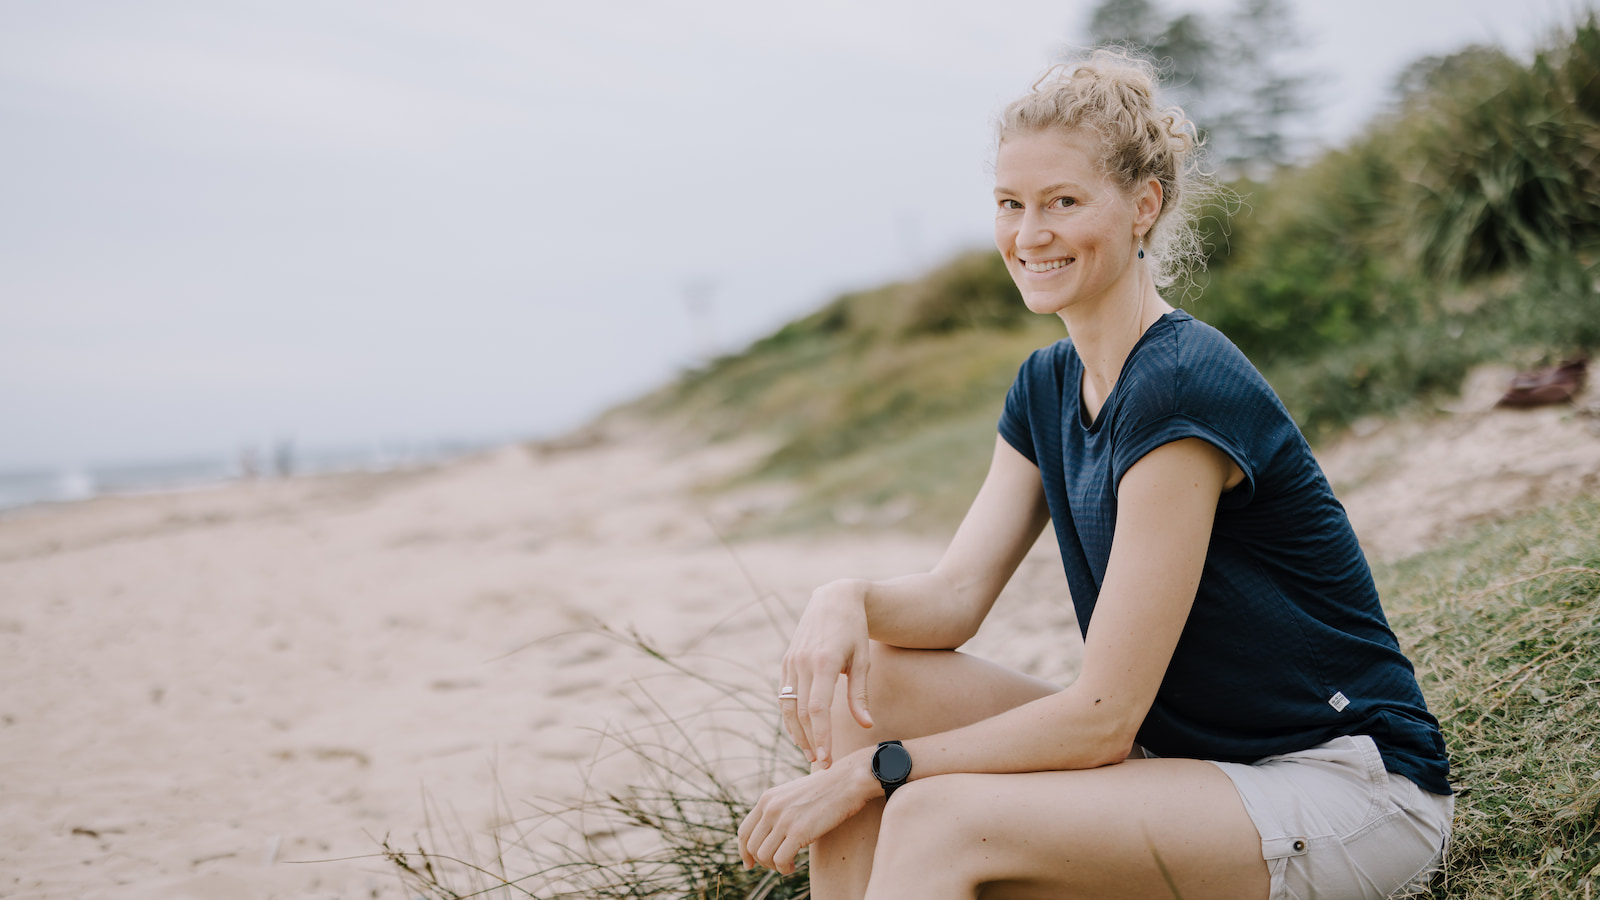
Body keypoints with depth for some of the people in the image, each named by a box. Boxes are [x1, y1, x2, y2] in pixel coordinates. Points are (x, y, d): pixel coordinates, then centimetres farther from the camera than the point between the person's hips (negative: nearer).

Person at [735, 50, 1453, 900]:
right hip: (1182, 756, 8)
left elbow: (1102, 717, -22)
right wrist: (846, 599, -23)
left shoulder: (1181, 390, -23)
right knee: (855, 680, -7)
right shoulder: (1049, 386, 6)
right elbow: (955, 595, -2)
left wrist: (876, 770, -18)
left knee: (937, 820, -29)